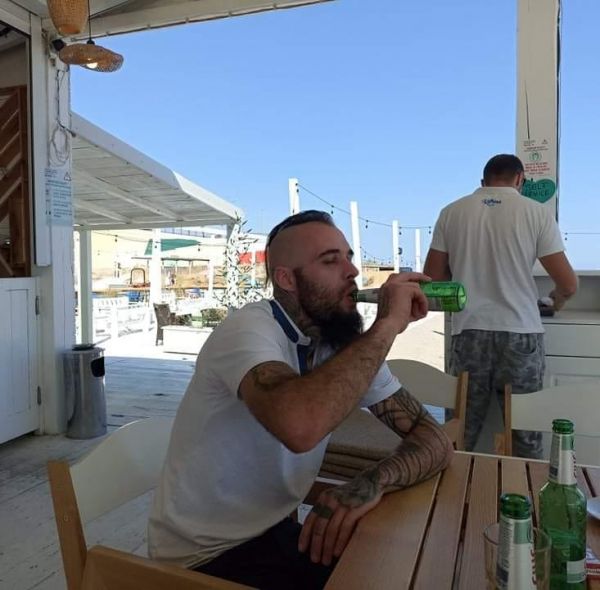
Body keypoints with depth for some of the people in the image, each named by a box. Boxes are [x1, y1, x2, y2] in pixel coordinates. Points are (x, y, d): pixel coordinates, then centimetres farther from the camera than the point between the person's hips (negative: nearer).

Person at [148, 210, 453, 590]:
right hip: (206, 554, -6)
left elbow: (435, 440, -6)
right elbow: (298, 425, -44)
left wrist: (372, 483, -26)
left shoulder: (350, 345, -2)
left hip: (275, 531, 6)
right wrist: (386, 324, -32)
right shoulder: (248, 329, -23)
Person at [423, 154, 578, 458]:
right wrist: (557, 300, 21)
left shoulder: (452, 212, 4)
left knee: (461, 431, 10)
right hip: (520, 333, -1)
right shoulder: (537, 212, 0)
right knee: (525, 432, 10)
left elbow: (432, 279, 5)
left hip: (469, 331, 1)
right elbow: (568, 285, -2)